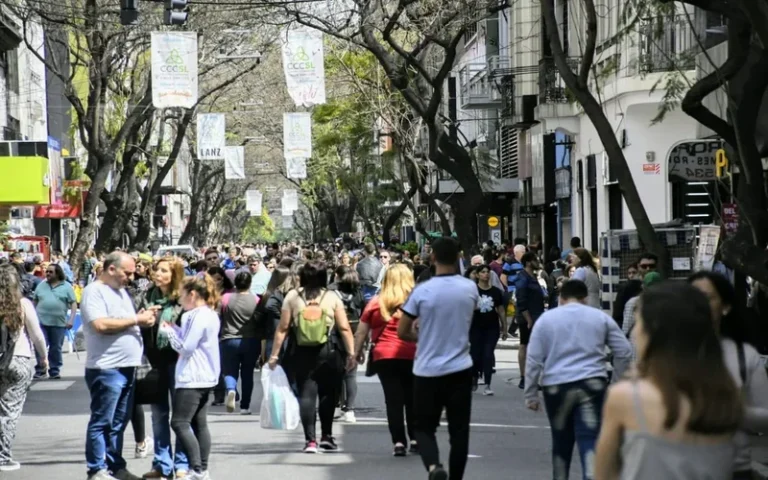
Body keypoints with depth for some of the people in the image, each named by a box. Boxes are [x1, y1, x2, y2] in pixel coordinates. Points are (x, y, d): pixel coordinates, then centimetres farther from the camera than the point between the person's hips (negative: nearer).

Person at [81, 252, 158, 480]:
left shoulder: (121, 291, 19)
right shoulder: (94, 291, -9)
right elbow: (101, 324, -22)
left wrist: (143, 319, 4)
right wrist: (136, 319, -17)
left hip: (127, 367, 9)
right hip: (106, 369, -9)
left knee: (119, 423, 13)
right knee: (102, 422, -3)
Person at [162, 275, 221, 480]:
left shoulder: (199, 316, -17)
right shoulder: (210, 315, 15)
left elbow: (186, 348, -17)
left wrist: (169, 331, -4)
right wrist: (175, 329, 7)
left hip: (192, 378, -11)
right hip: (204, 377, 11)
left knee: (180, 422, -9)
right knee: (199, 424, 11)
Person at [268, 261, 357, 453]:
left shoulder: (292, 297, 3)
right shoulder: (332, 297, 2)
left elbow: (282, 328, 1)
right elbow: (344, 328, -2)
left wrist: (274, 354, 5)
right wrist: (351, 353, 1)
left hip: (301, 353, 0)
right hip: (327, 353, 0)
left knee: (306, 394, 1)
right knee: (327, 393, 13)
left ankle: (310, 439, -7)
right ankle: (327, 436, 16)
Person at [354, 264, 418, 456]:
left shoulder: (376, 302, 5)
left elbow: (361, 332, 9)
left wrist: (357, 352, 20)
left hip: (383, 356, 0)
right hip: (411, 355, 0)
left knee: (393, 399, 2)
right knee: (412, 399, 11)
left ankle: (399, 442, -3)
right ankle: (415, 439, 14)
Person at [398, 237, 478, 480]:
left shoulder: (422, 291, -11)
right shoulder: (470, 288, -3)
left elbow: (402, 332, -3)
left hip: (428, 371, -2)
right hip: (460, 369, 2)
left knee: (425, 427, 8)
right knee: (459, 431, 9)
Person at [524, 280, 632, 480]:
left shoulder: (545, 319, 8)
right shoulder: (600, 317, 9)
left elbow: (533, 360, 3)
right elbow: (624, 352, 8)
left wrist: (530, 394, 8)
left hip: (556, 387, 1)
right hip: (592, 385, -1)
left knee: (561, 442, 17)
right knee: (590, 441, -7)